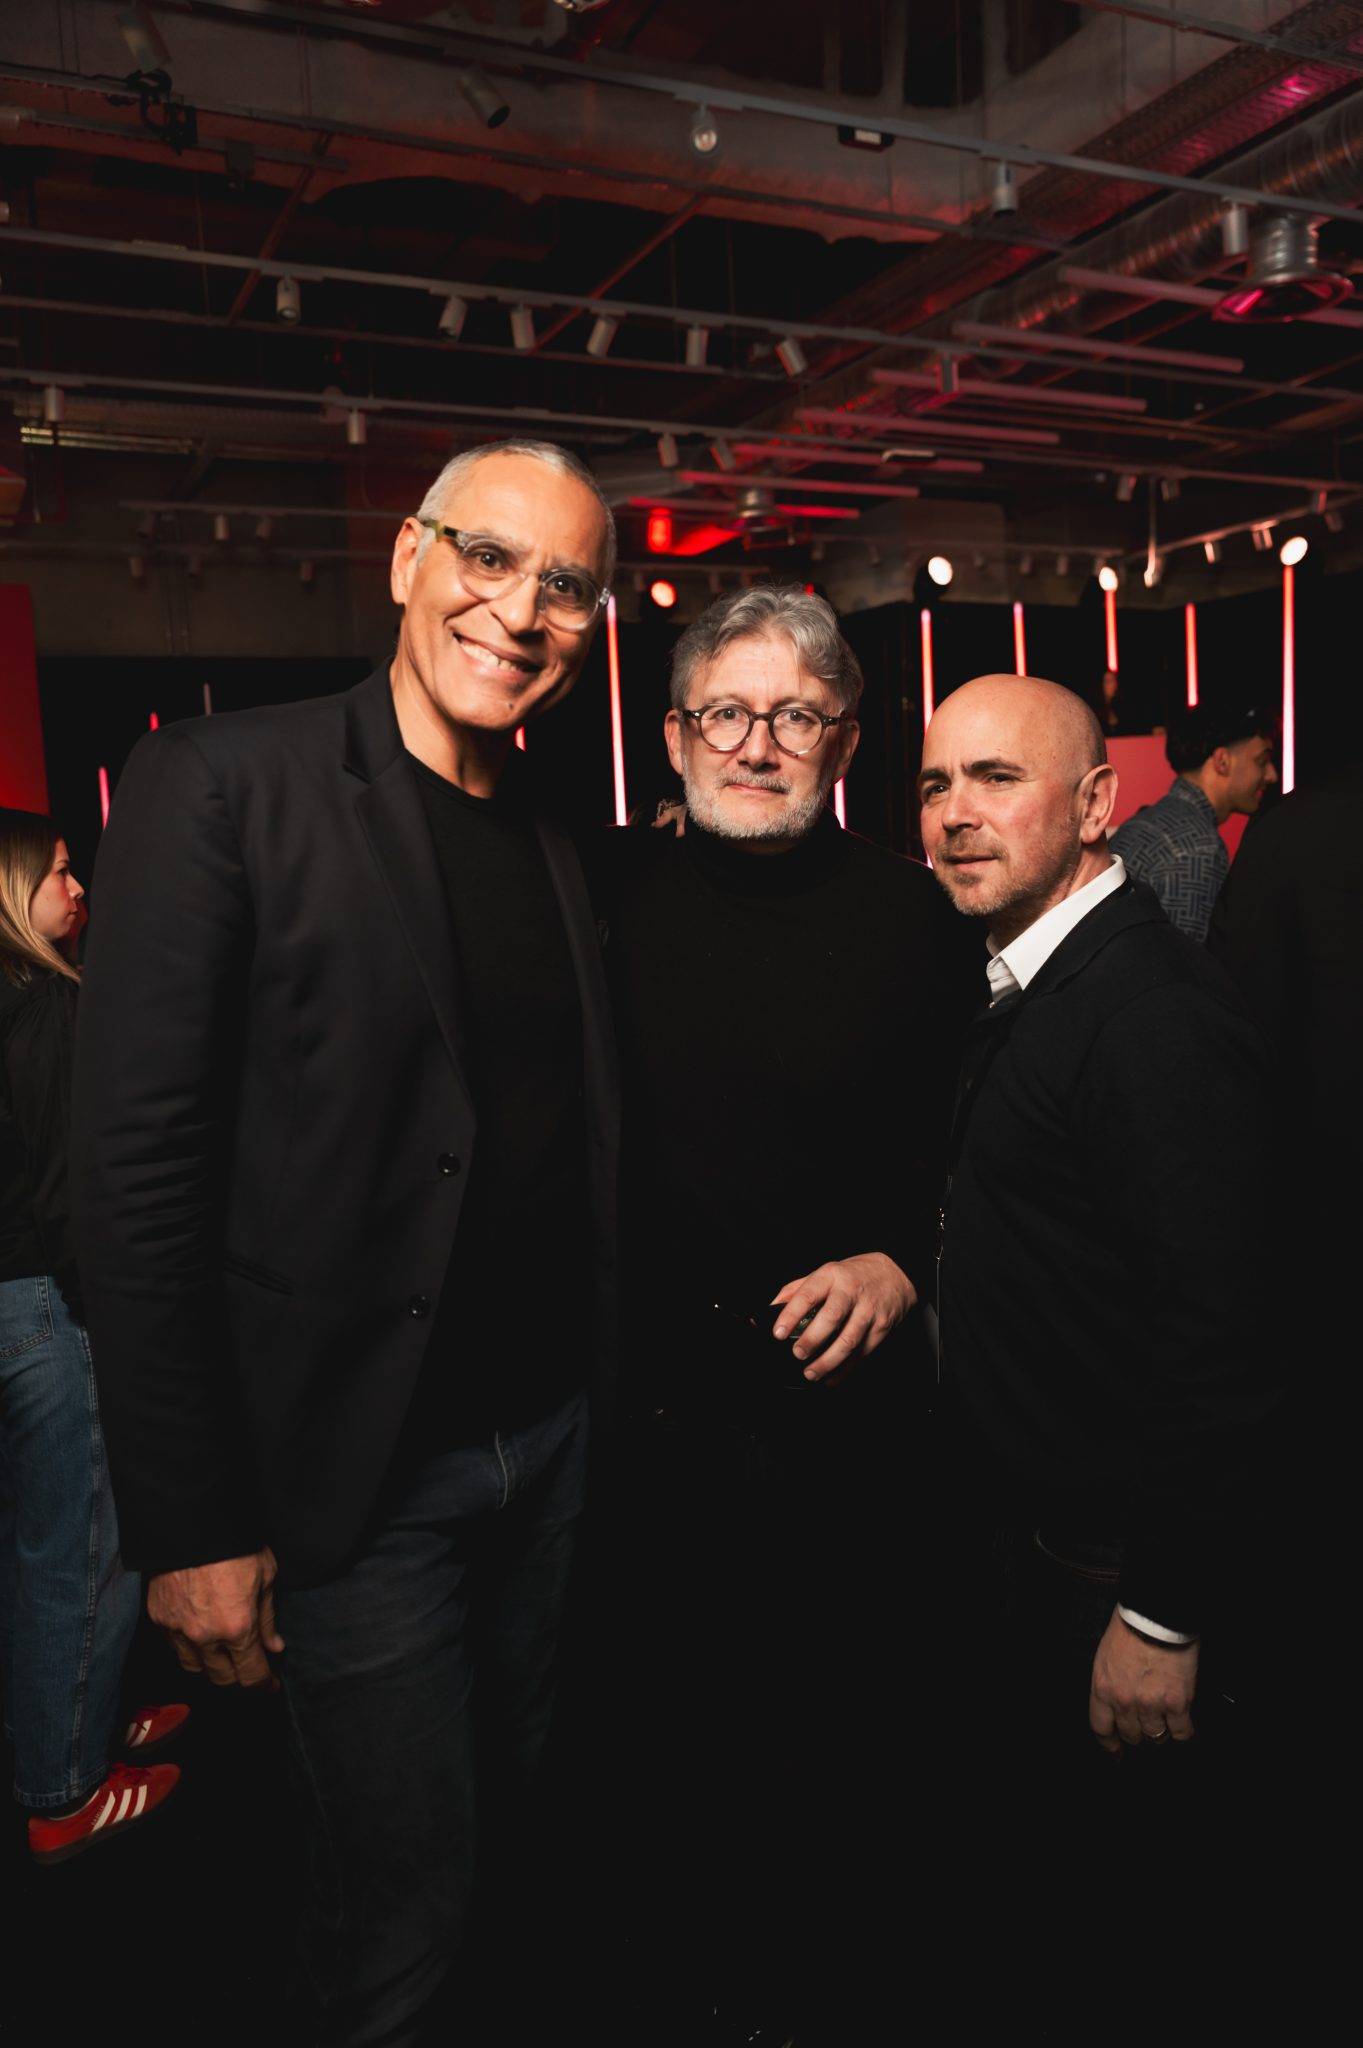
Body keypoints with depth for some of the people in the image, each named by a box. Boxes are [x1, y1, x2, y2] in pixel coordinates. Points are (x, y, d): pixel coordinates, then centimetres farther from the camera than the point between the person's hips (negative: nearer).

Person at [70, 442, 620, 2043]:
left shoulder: (563, 846, 7)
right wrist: (191, 1526, -15)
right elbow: (138, 1178, -15)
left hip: (556, 1439, 6)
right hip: (357, 1471, -6)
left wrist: (611, 1393, 7)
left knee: (541, 1839, 23)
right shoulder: (220, 787, -12)